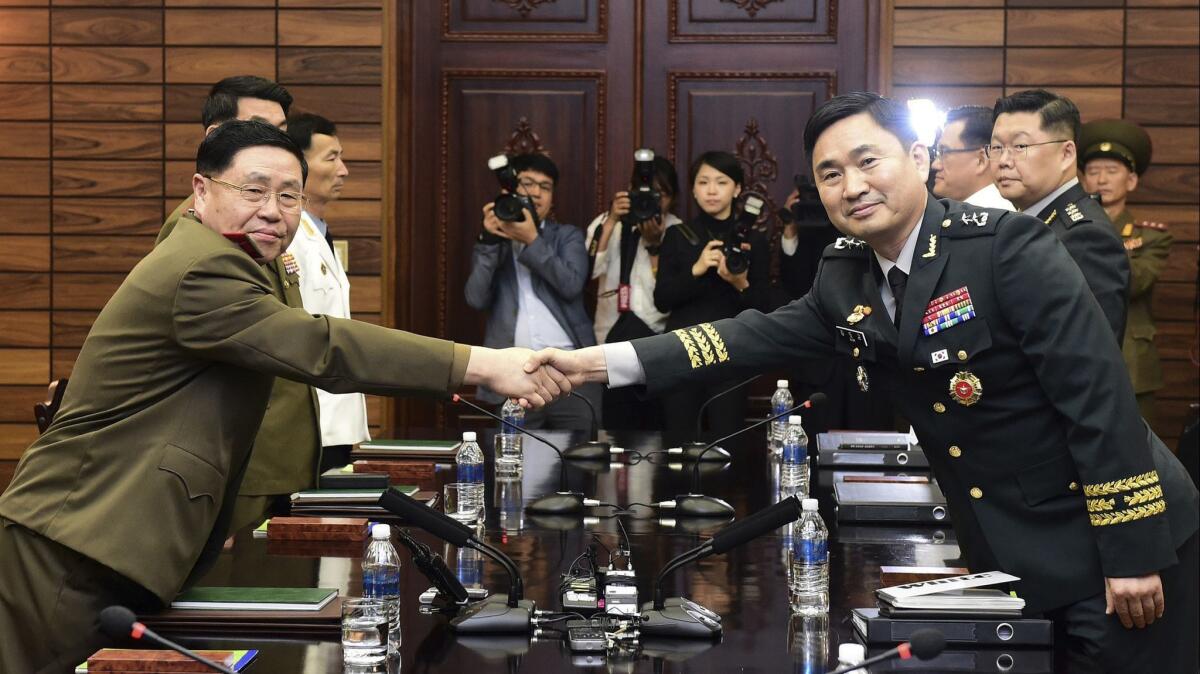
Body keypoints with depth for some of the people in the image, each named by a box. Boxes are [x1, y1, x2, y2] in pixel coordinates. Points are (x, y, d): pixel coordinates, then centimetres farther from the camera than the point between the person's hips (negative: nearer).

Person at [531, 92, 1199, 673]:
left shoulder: (1007, 246, -19)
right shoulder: (847, 278, 3)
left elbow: (1101, 396, -21)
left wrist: (1134, 554, -20)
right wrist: (598, 362, -5)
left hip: (1109, 546, -6)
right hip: (1007, 557, 7)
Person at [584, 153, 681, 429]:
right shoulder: (608, 222, 5)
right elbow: (590, 269, -13)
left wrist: (654, 243, -16)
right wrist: (612, 220, -19)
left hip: (659, 341, 0)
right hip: (615, 335, 0)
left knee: (656, 425, 3)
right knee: (617, 426, -2)